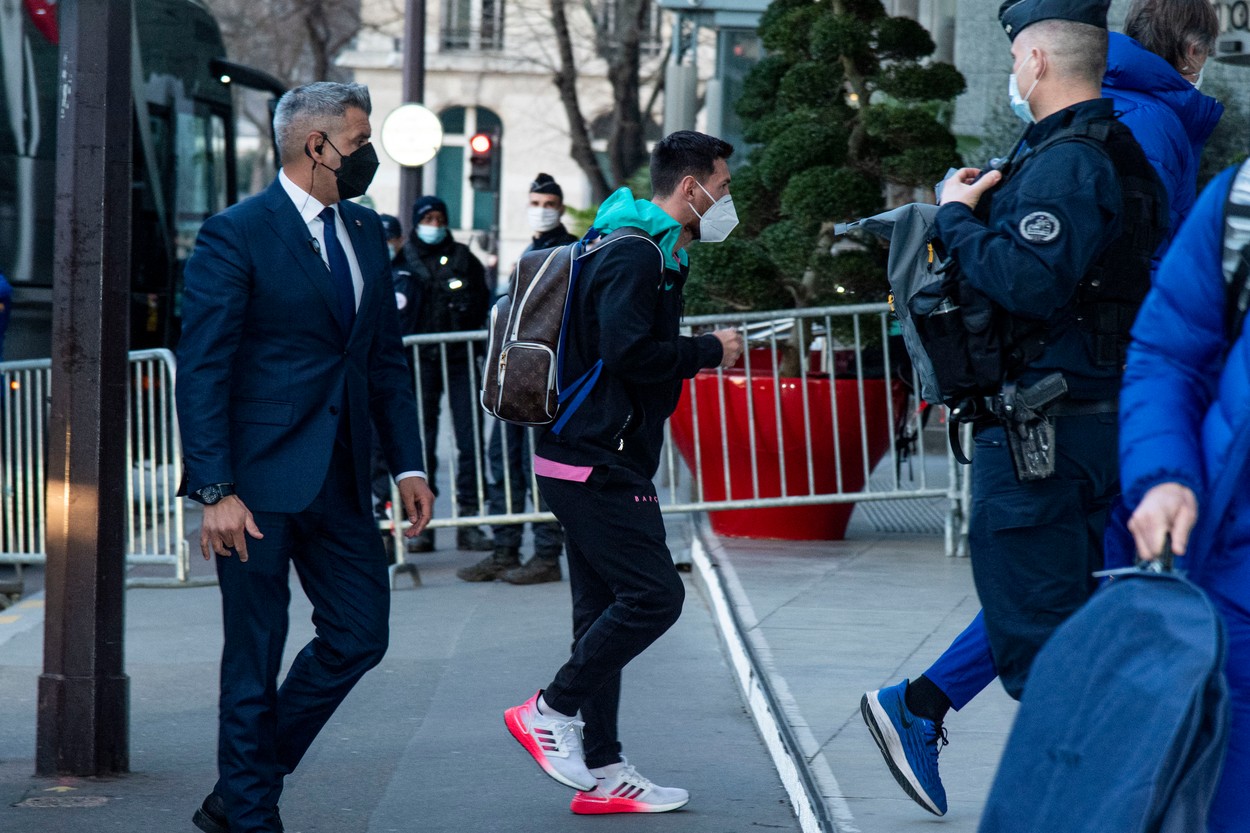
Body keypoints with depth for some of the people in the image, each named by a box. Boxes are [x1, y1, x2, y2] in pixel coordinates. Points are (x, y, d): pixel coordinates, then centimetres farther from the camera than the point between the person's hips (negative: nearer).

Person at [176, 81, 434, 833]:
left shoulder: (366, 231, 12)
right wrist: (216, 491, -19)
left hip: (340, 480, 7)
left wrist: (409, 463, 9)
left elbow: (386, 358, 17)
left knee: (360, 635, 8)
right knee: (254, 658, 2)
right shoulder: (236, 235, -10)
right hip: (260, 483, -7)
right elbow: (202, 371, -13)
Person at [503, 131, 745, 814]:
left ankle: (601, 773, 12)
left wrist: (697, 354, 11)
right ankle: (548, 712, -3)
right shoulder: (636, 255, -14)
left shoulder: (650, 252, 19)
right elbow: (629, 351, -25)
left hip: (587, 460, 11)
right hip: (599, 465, -11)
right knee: (654, 592, -11)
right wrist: (711, 350, -12)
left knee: (605, 608, 10)